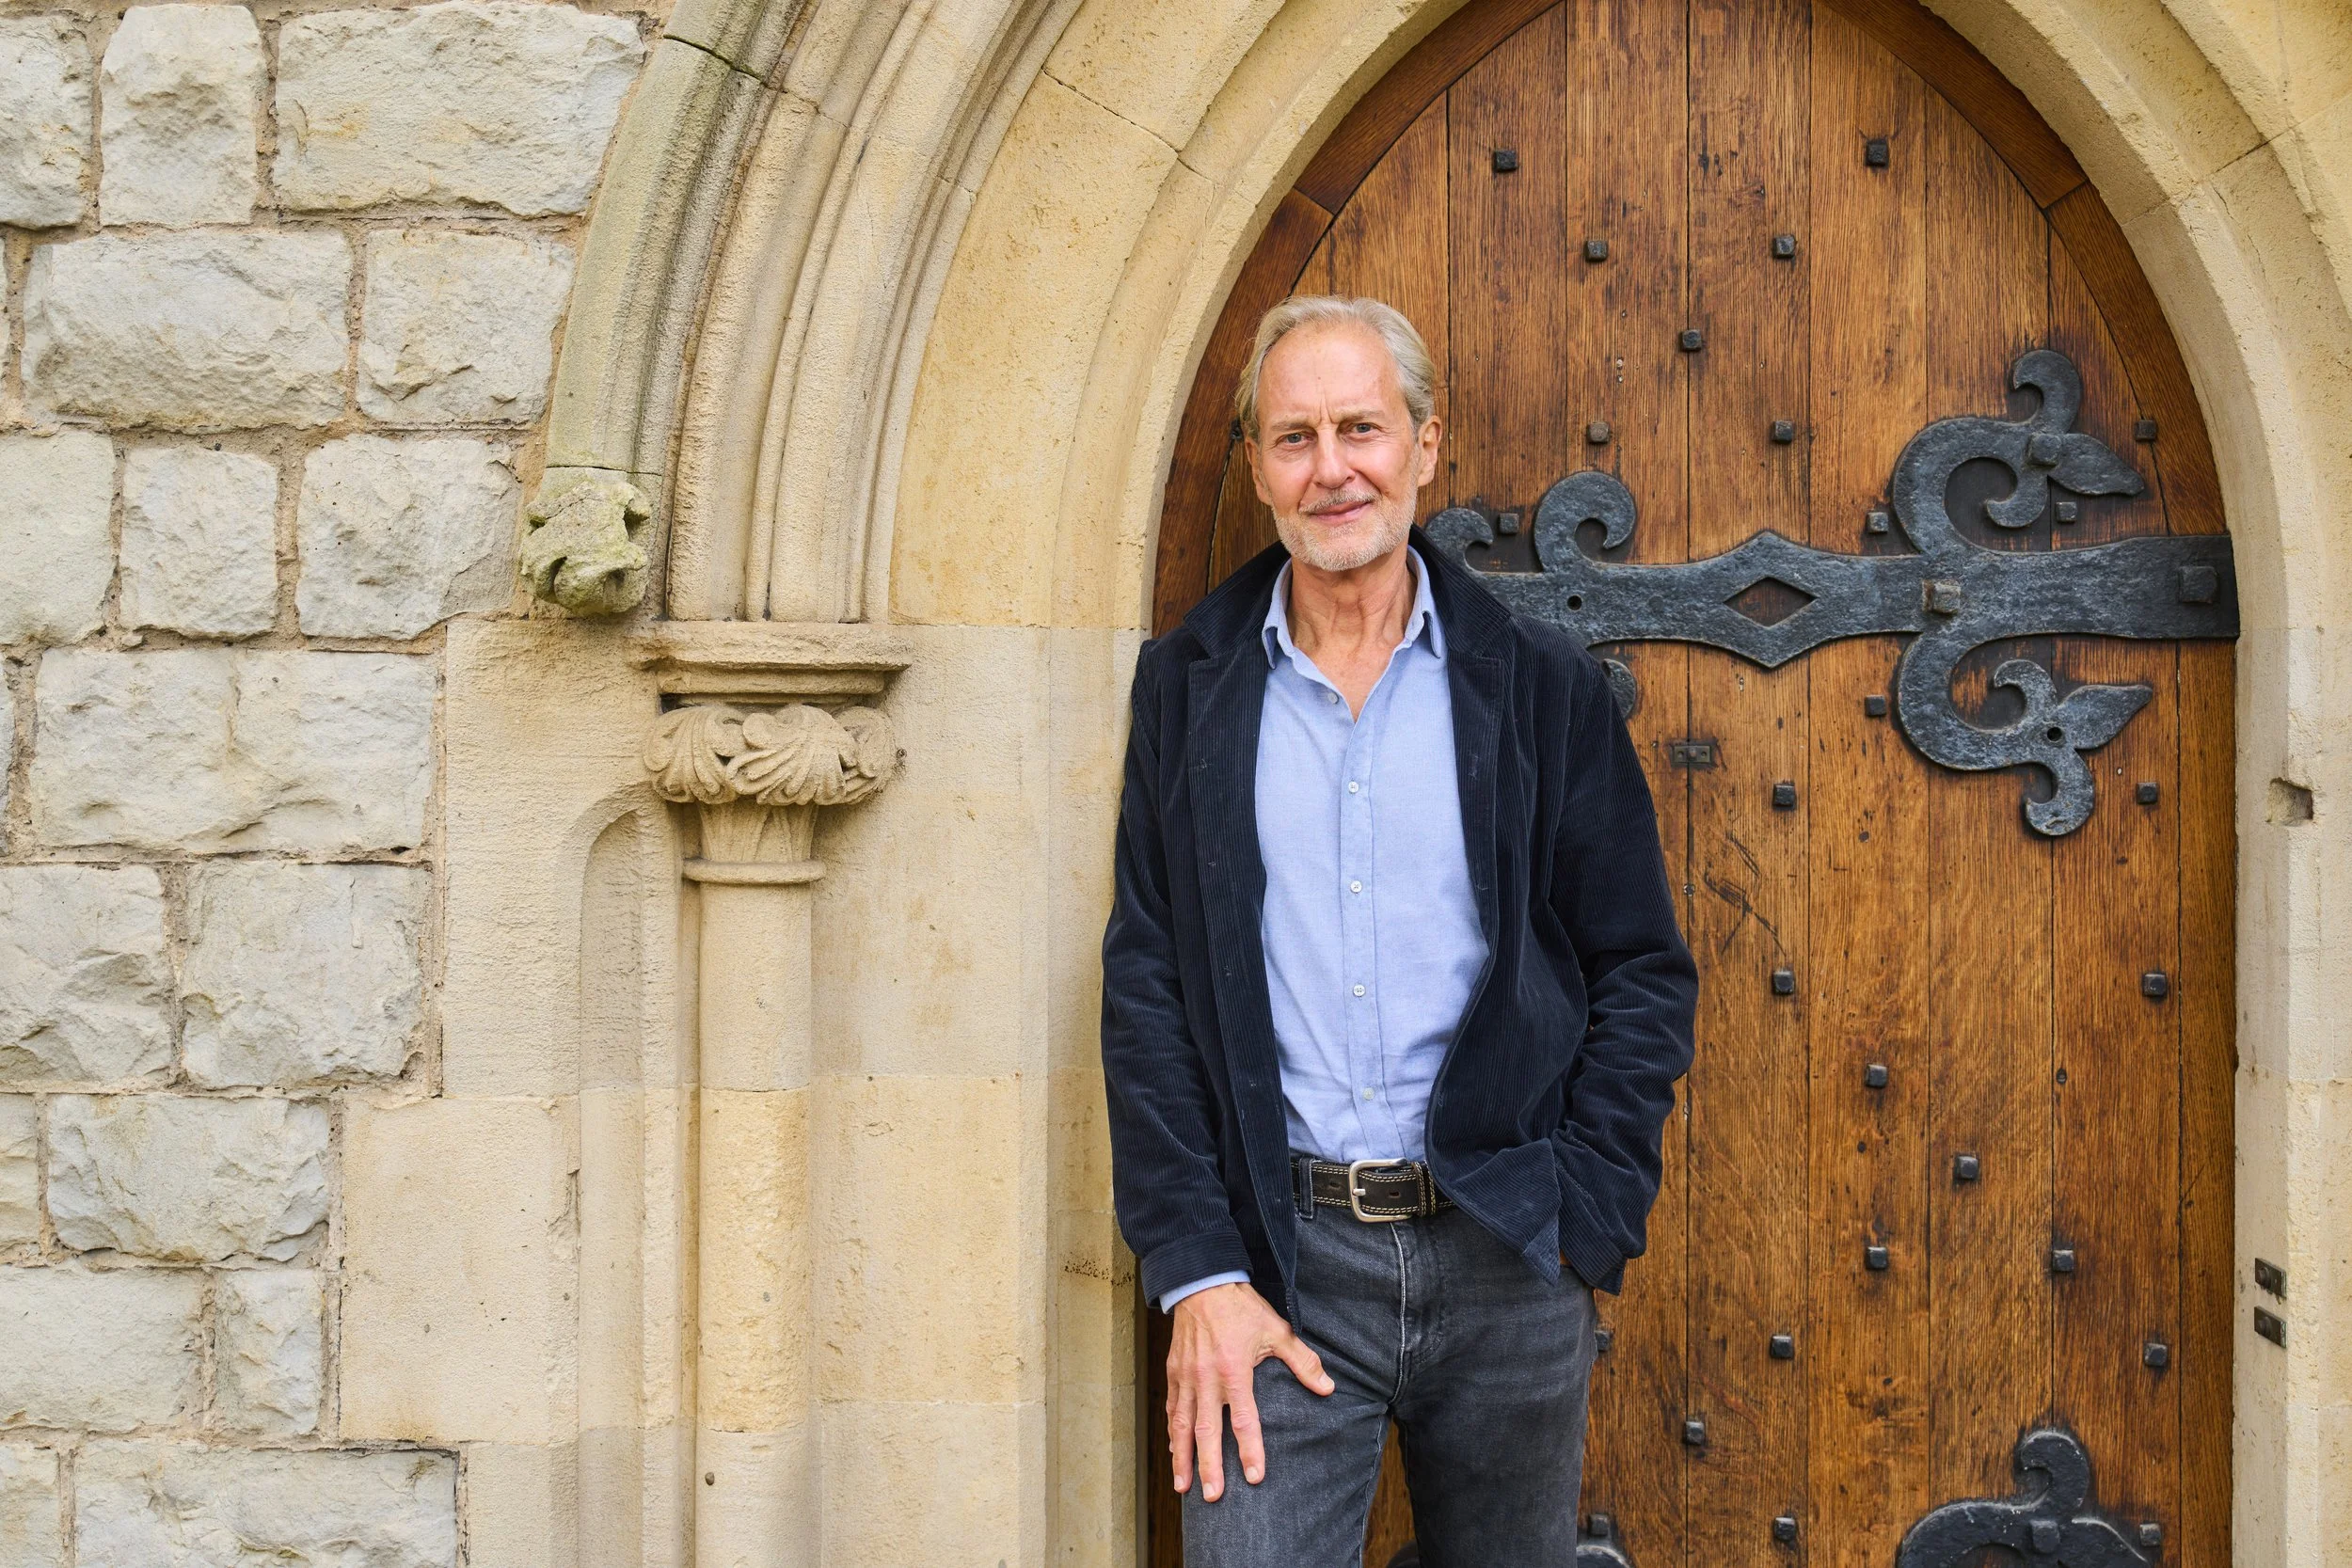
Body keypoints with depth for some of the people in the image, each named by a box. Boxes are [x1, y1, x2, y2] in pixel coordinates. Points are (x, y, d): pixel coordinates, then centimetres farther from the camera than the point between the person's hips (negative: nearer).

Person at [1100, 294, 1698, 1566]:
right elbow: (1146, 984, 1)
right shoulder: (1192, 685, 4)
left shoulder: (1543, 687, 3)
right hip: (1279, 1262, 0)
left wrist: (1582, 1222, -7)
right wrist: (1196, 1270, -7)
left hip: (1505, 1262, 1)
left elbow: (1643, 973, 4)